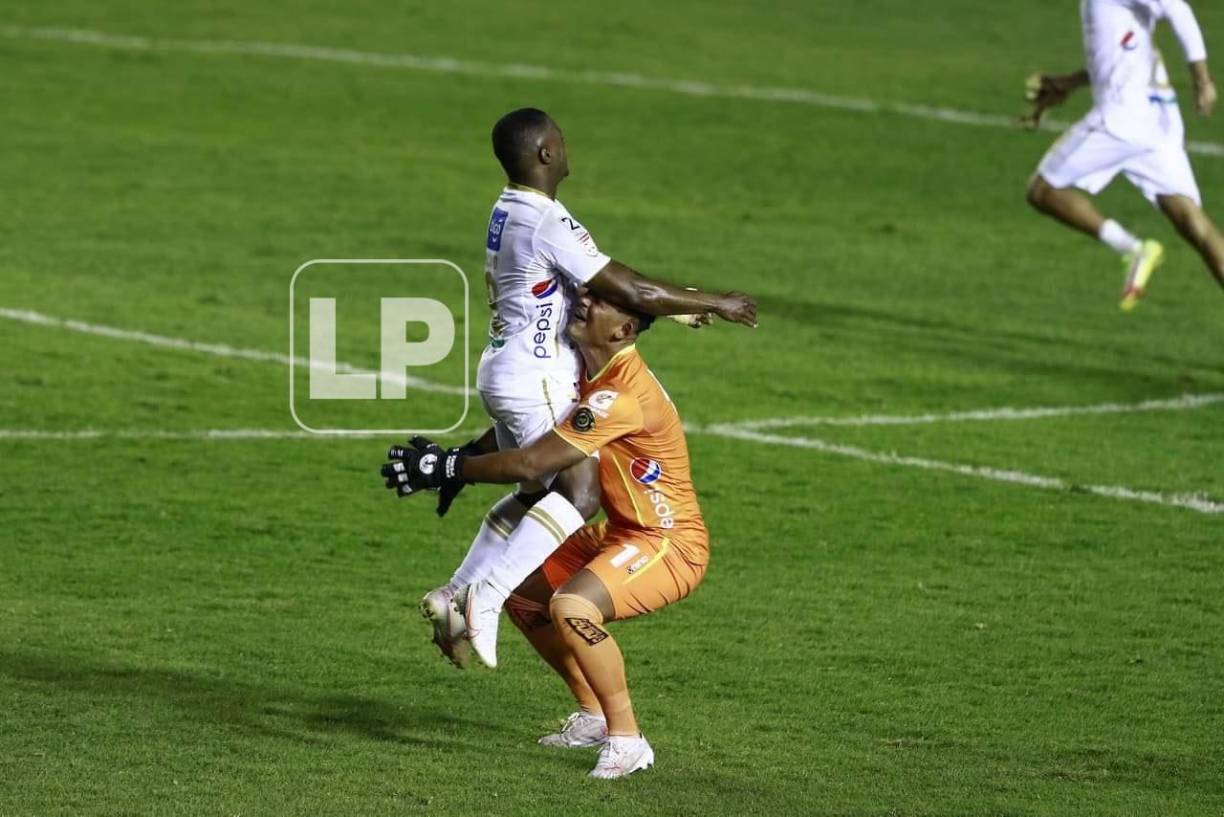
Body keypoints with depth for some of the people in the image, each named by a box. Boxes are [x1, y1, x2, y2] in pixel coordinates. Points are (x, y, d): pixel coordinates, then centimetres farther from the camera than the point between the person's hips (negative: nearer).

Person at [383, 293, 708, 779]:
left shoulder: (625, 394, -27)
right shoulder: (589, 375, 4)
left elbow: (531, 464, -29)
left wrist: (448, 469, -20)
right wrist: (459, 464, 3)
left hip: (671, 543, -10)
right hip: (621, 534, 10)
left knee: (572, 608, -31)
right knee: (520, 594, 16)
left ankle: (626, 740, -17)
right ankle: (594, 717, 27)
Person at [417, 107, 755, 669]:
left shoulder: (507, 212, 11)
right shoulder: (547, 224, -21)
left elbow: (601, 286, 18)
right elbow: (630, 292, -20)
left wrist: (675, 306, 14)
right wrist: (713, 304, -9)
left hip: (504, 371, 10)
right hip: (537, 380, -10)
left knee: (536, 491, 19)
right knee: (582, 490, -14)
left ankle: (453, 595, 18)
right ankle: (488, 596, -23)